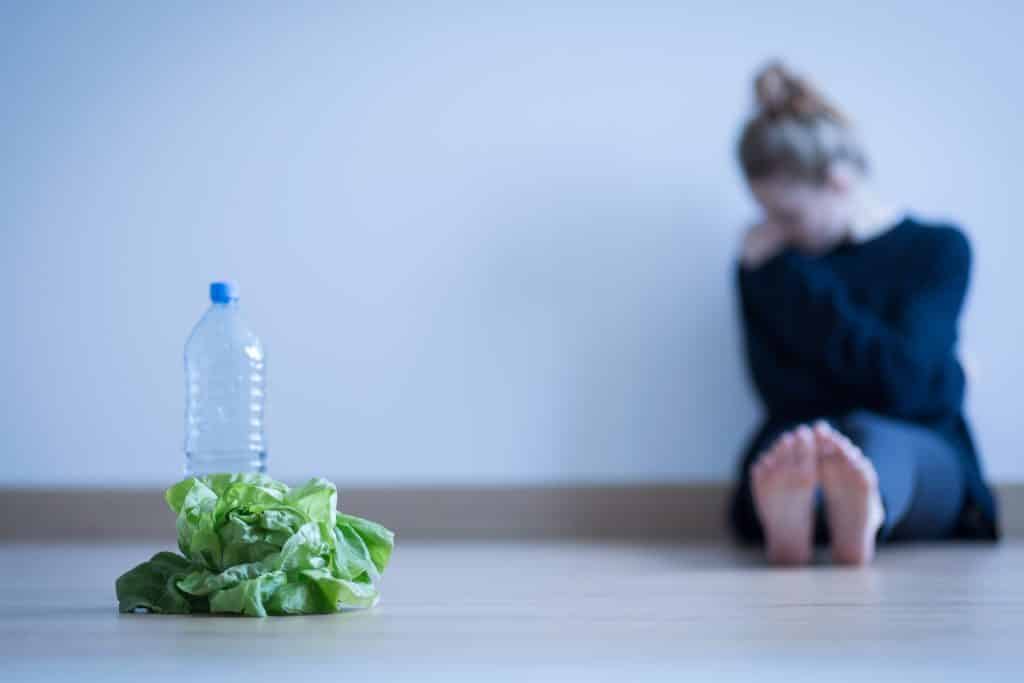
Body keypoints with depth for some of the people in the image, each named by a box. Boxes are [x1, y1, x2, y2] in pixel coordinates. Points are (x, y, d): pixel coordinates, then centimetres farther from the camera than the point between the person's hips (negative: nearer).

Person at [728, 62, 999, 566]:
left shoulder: (938, 249, 8)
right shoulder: (766, 263, 14)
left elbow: (900, 380, -8)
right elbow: (783, 393, 2)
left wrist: (795, 278, -5)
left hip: (921, 455, -1)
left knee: (869, 436, -38)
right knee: (799, 438, -36)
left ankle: (863, 515, -74)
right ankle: (787, 515, -72)